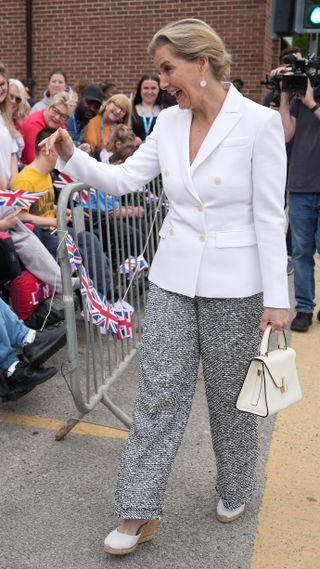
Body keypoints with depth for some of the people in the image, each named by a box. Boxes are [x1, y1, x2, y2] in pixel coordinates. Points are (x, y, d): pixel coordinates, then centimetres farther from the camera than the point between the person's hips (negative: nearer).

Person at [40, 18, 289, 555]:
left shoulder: (258, 122, -11)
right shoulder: (169, 122, 4)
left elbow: (269, 217, -12)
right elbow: (123, 178, 5)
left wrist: (276, 299, -12)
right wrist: (72, 158, -12)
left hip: (233, 287, -4)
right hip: (173, 279, 4)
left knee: (230, 396, 13)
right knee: (159, 393, 5)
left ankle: (233, 491, 39)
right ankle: (139, 513, 19)